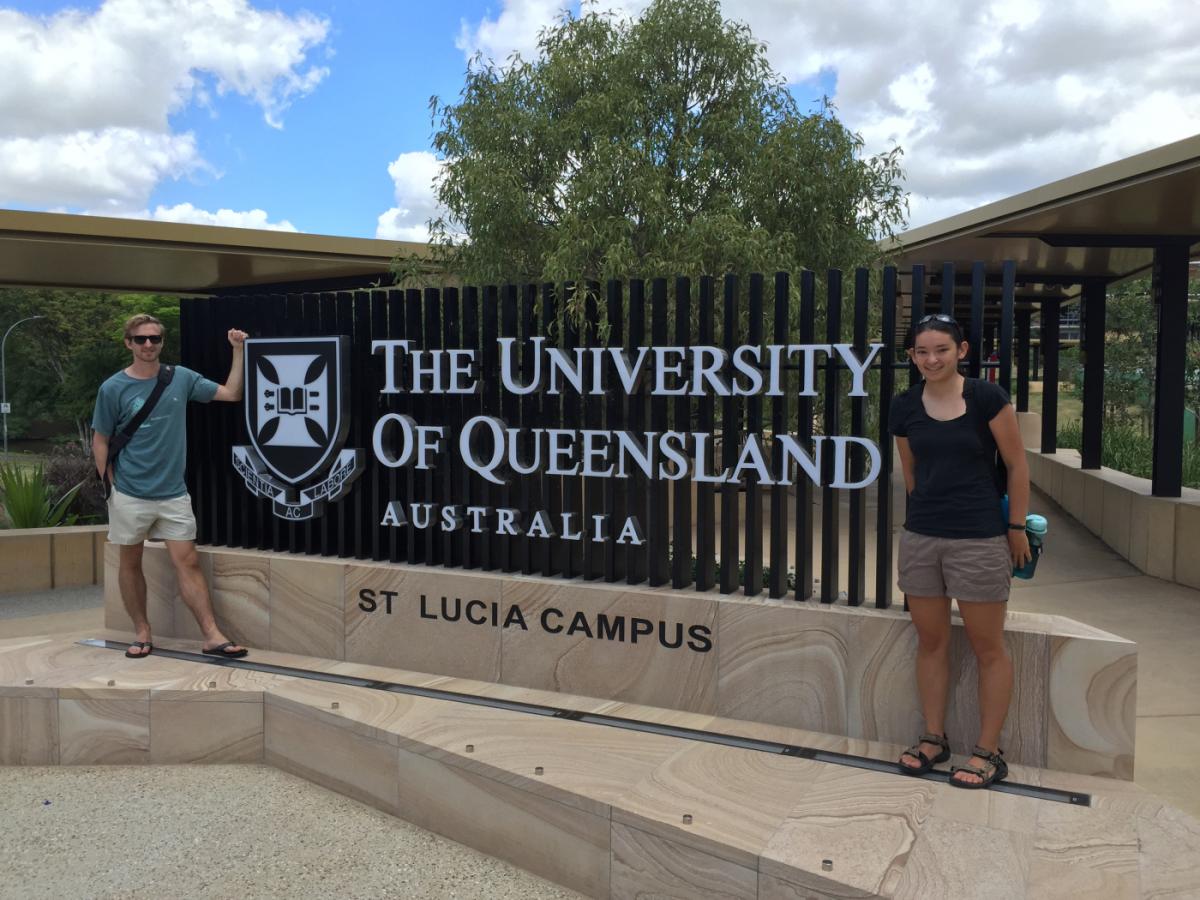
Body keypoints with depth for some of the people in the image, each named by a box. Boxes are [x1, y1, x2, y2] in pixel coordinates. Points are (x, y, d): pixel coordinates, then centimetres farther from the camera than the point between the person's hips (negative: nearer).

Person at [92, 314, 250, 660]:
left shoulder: (181, 378, 2)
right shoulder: (113, 388, -4)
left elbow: (231, 393, 5)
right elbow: (100, 441, 2)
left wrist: (238, 350, -1)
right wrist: (110, 487, -3)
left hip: (173, 493, 1)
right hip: (130, 495, -1)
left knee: (188, 562, -1)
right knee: (130, 563, 10)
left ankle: (212, 636, -3)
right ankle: (142, 632, 23)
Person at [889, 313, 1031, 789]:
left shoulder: (987, 397, -10)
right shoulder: (904, 406, 1)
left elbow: (1017, 465, -3)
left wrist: (1017, 527, 0)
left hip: (979, 539, -4)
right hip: (920, 537, 4)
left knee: (987, 647, 6)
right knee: (930, 641, 13)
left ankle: (988, 751, 20)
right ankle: (934, 737, 28)